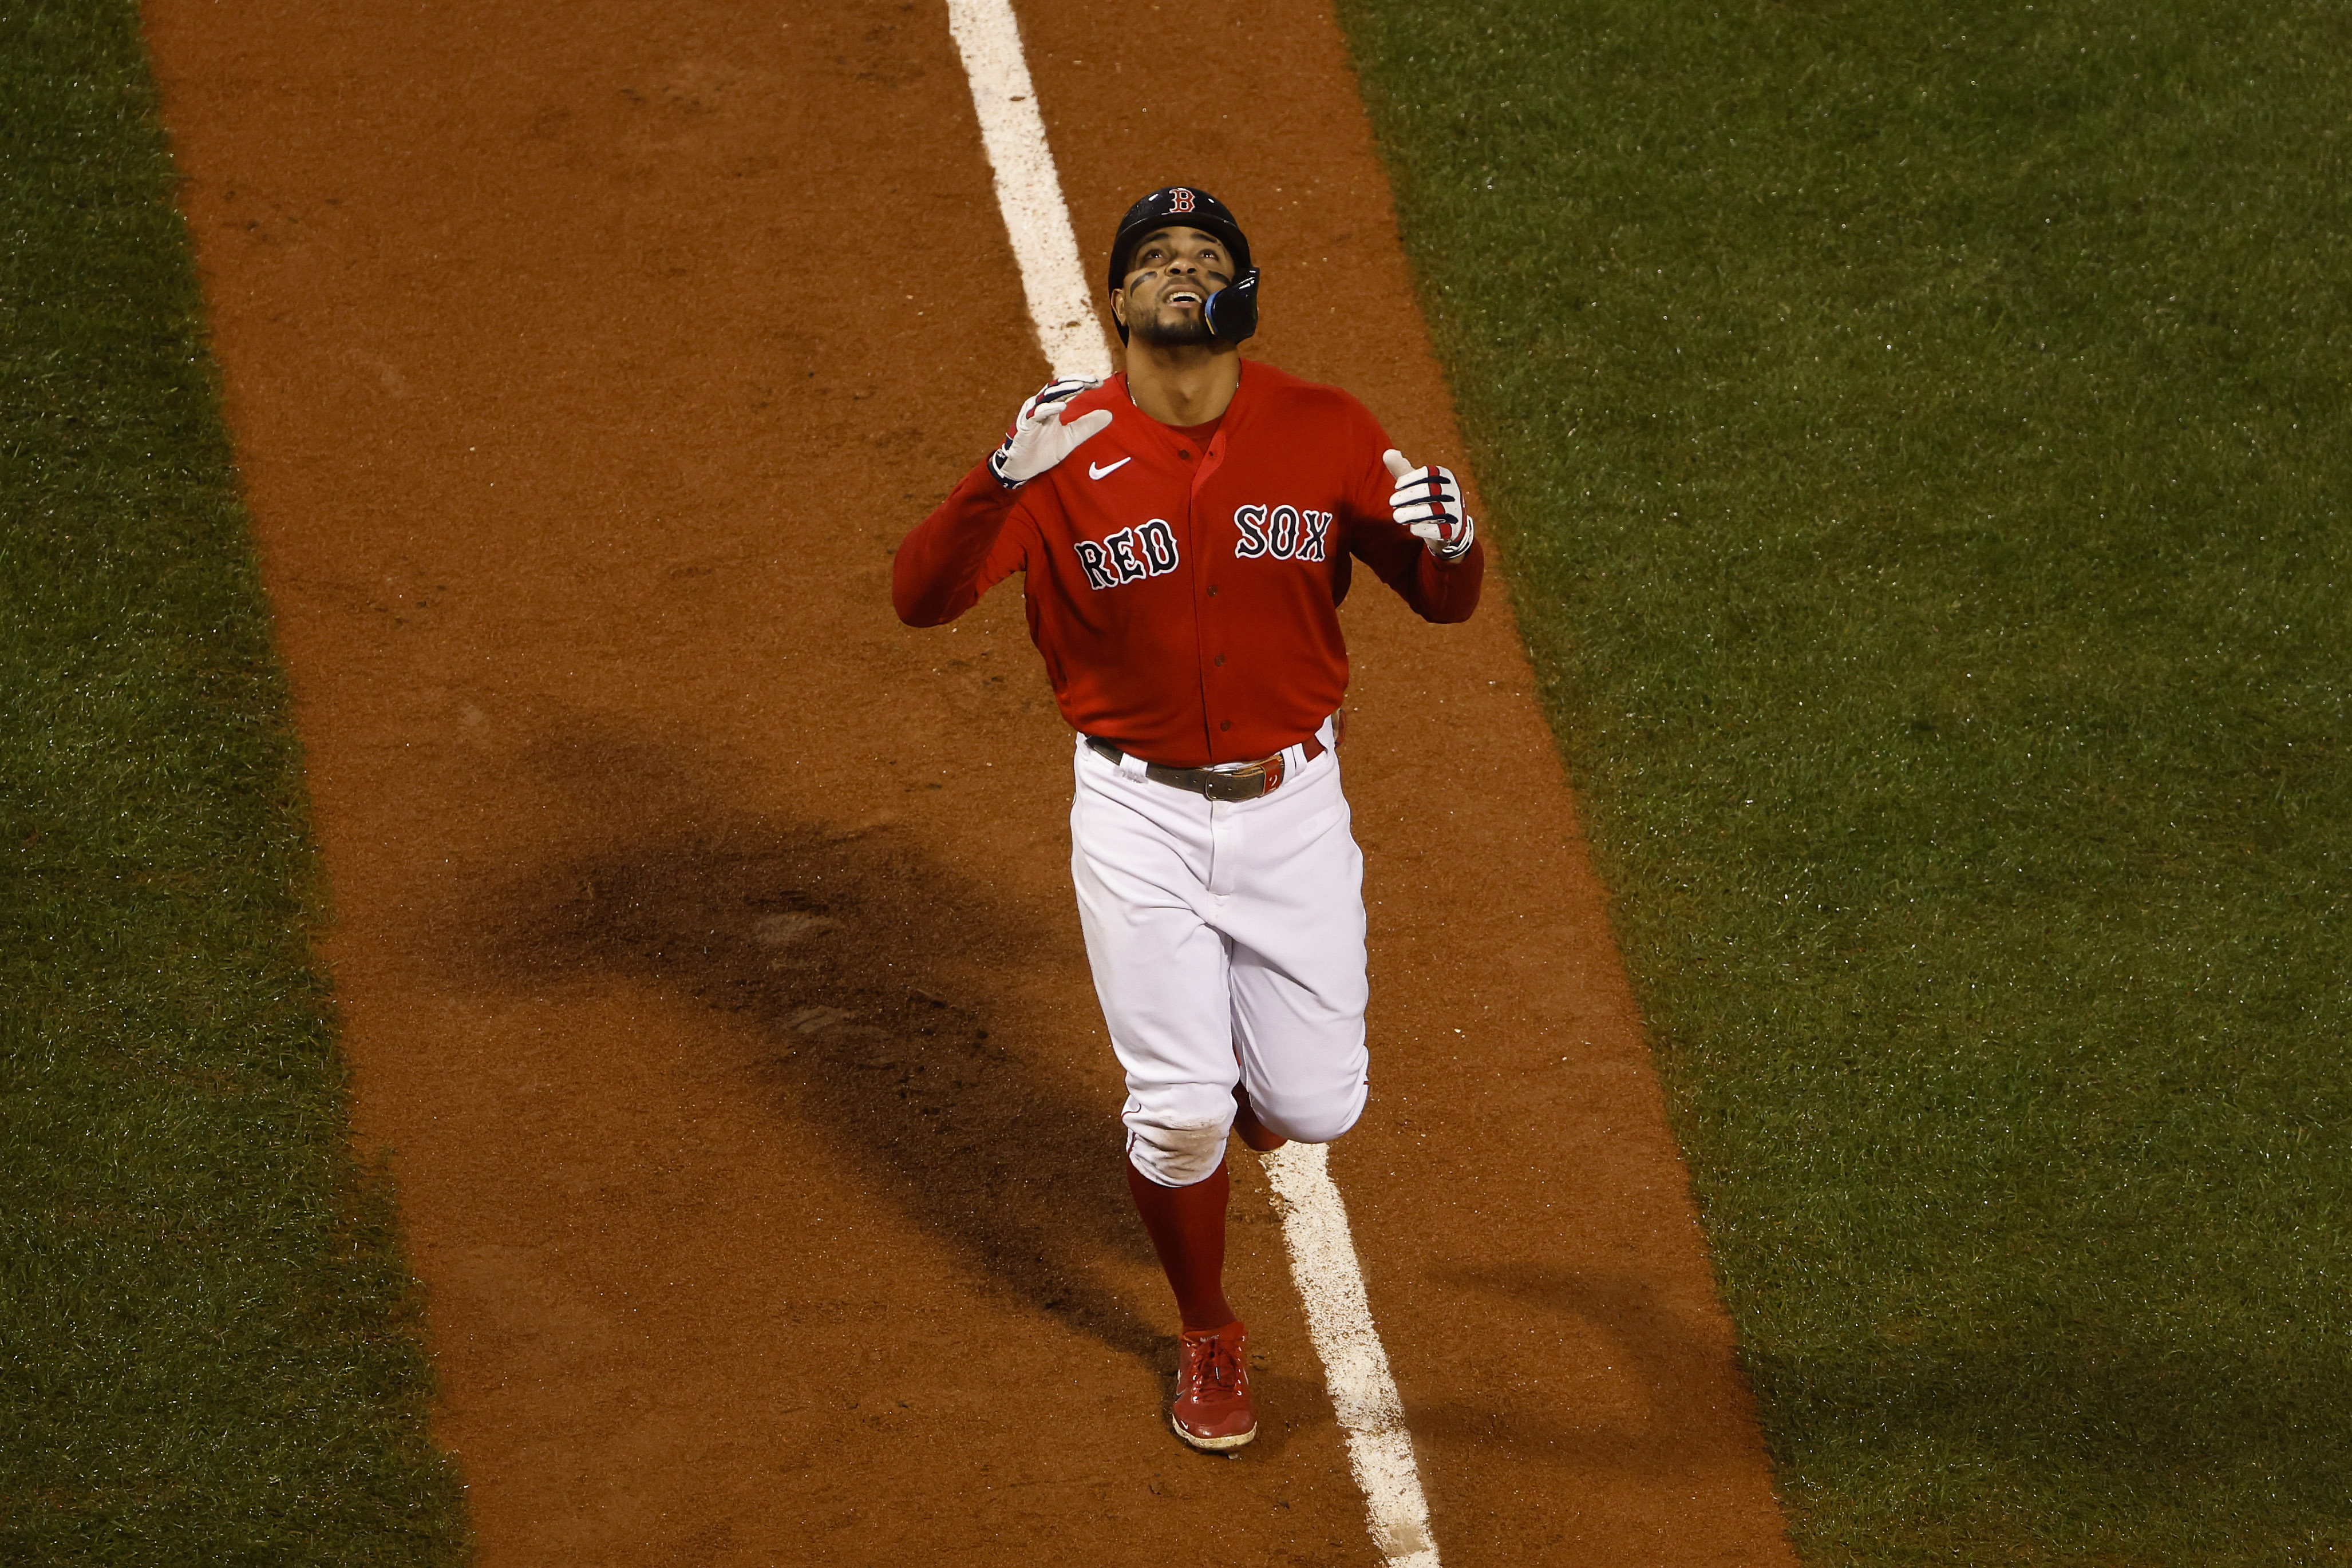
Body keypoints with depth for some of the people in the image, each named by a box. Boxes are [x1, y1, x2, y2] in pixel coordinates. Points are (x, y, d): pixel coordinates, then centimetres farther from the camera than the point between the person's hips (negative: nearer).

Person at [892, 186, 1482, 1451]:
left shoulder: (1327, 434, -6)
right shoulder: (1067, 450, -12)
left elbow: (1447, 602, 1)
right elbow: (920, 596, -22)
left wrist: (1447, 539, -24)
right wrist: (1004, 480, -40)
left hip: (1291, 805, 2)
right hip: (1138, 815, -2)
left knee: (1315, 1108, 3)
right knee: (1180, 1114, -1)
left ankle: (1236, 1079, 42)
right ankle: (1209, 1345, 27)